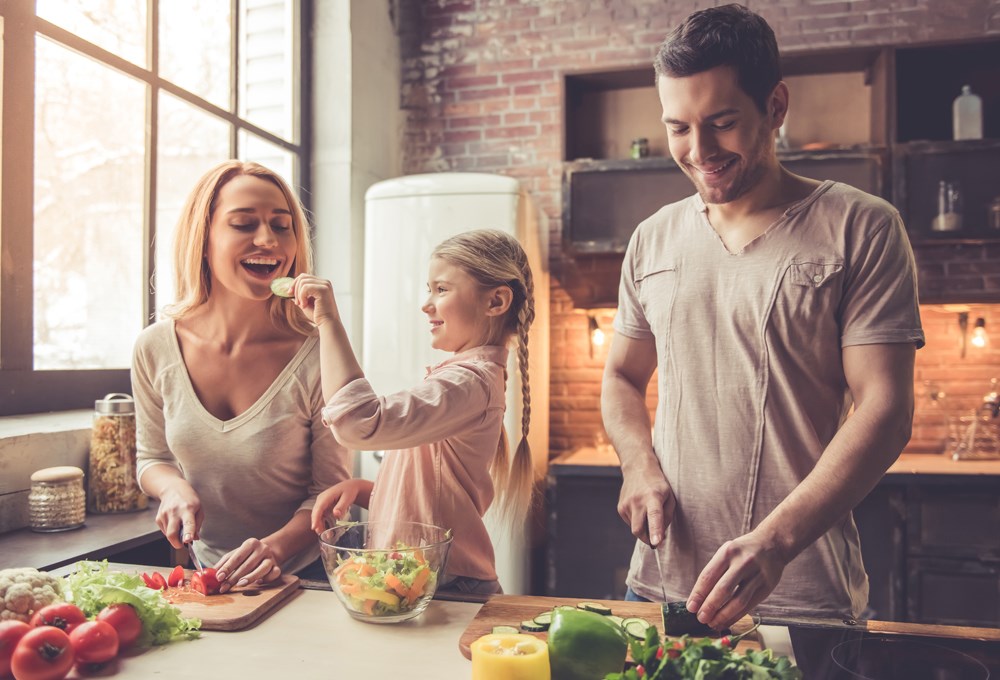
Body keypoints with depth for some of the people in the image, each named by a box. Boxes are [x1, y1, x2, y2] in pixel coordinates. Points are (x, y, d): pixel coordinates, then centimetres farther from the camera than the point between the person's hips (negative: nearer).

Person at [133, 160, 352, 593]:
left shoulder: (317, 355, -16)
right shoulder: (155, 348, -5)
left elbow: (330, 491, -7)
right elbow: (152, 458, 12)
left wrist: (276, 546, -23)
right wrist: (174, 487, -9)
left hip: (303, 574, -2)